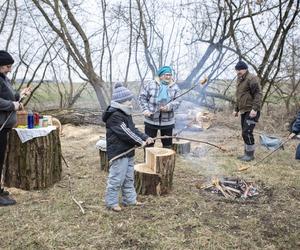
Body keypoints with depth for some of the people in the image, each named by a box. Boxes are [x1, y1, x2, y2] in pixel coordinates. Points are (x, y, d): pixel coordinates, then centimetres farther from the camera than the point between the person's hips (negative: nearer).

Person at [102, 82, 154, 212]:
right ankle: (111, 202, 13)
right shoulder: (115, 116, -19)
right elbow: (125, 132, -23)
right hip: (118, 152, -10)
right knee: (116, 178, -2)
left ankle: (130, 199, 30)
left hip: (127, 152, 11)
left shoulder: (126, 114, 14)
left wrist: (146, 137, 2)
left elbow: (133, 129, 15)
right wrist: (140, 141, -18)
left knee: (129, 178, 18)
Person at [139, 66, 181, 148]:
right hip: (151, 120, -2)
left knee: (167, 144, 12)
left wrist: (168, 107, -22)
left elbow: (177, 101, -3)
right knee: (149, 143, 6)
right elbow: (142, 97, 1)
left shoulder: (175, 87, 6)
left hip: (168, 121, 2)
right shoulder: (150, 84, 0)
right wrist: (145, 109, -13)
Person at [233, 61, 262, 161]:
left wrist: (255, 109, -24)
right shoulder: (239, 80, 19)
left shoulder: (252, 78, -9)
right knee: (245, 133, 11)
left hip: (251, 111, -9)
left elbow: (258, 94, -16)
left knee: (247, 132, -11)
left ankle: (250, 154, 1)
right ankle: (247, 153, 19)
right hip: (243, 111, 9)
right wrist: (236, 109, 24)